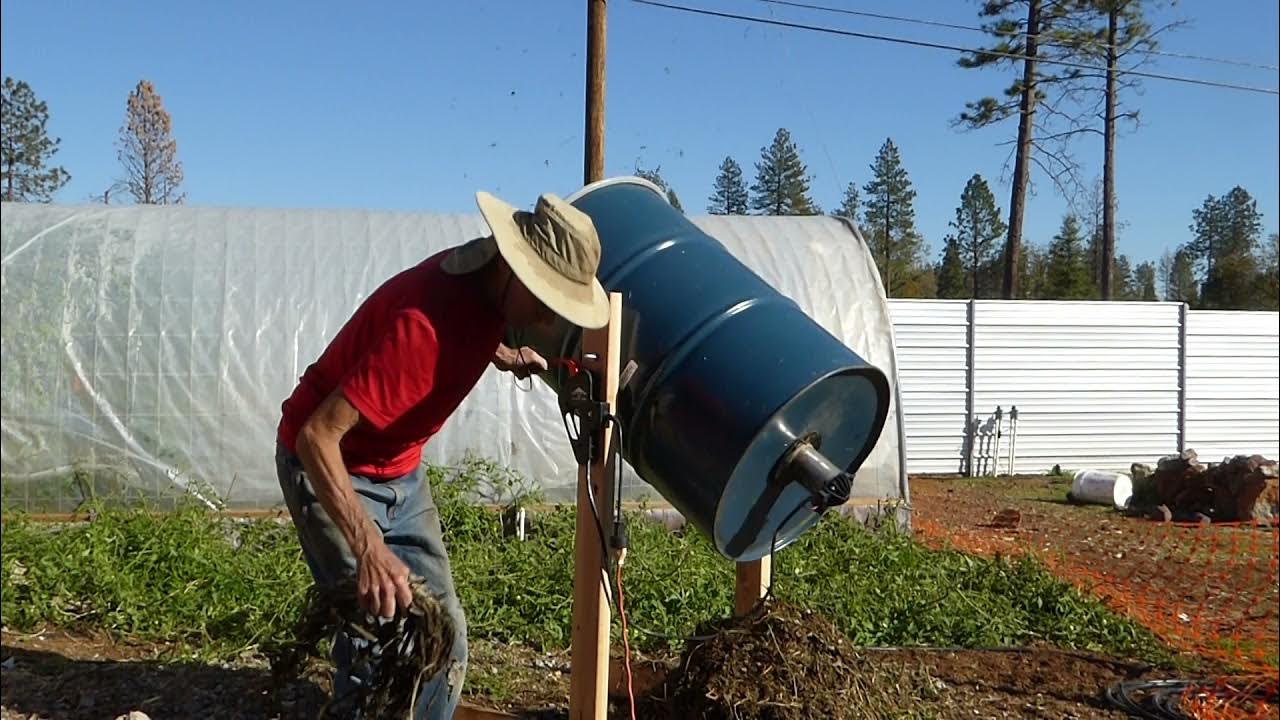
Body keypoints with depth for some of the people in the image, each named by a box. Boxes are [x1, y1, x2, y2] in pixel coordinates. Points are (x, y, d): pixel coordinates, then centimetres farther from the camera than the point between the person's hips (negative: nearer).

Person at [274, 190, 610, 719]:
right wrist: (369, 549, -45)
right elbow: (316, 437, -36)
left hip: (401, 472, 8)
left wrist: (501, 354, -1)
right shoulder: (423, 322, -34)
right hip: (330, 468, -8)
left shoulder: (489, 289, -8)